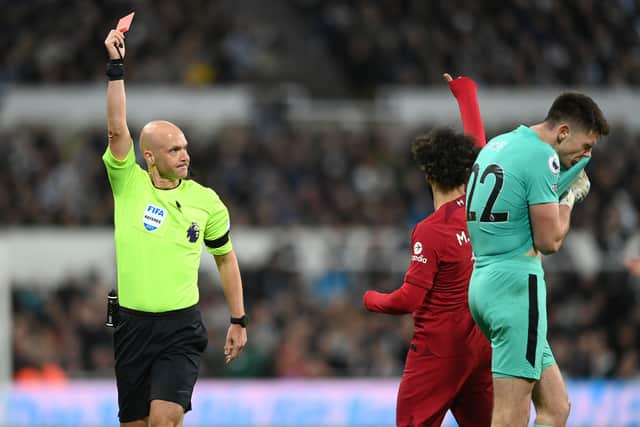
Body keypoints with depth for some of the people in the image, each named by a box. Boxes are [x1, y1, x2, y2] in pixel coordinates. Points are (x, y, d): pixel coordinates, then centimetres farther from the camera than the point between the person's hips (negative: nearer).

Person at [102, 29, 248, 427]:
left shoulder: (206, 200, 2)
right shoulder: (128, 183, -1)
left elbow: (226, 258, 14)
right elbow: (117, 128, -15)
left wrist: (239, 321, 12)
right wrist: (116, 67, -22)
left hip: (181, 329, -1)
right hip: (130, 324, 1)